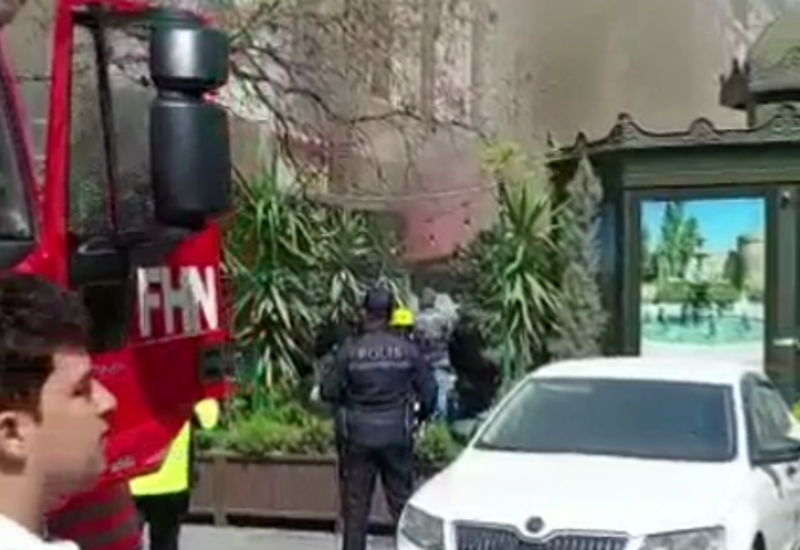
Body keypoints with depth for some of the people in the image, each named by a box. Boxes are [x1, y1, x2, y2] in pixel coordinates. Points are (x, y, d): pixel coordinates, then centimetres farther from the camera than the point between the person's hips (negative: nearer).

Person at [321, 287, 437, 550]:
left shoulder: (349, 350, -9)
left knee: (355, 503, 7)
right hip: (396, 435, 1)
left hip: (357, 436, -1)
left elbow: (328, 391, -4)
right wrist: (422, 414, 21)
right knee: (401, 499, 10)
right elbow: (429, 390, 2)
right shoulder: (407, 350, -5)